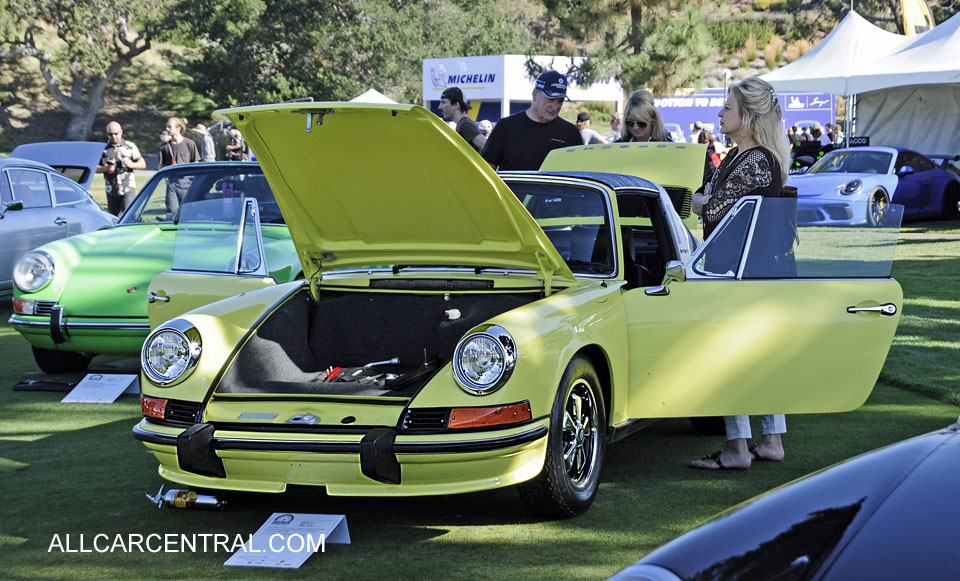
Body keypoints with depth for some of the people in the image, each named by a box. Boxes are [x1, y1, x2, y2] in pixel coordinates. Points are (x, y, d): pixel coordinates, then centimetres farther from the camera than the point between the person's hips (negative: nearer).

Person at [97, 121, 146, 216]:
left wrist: (131, 165, -13)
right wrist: (106, 168, -13)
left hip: (128, 189, -3)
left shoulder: (130, 146, 6)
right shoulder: (103, 149, 8)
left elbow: (143, 164, 7)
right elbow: (95, 168, 8)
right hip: (111, 190, 3)